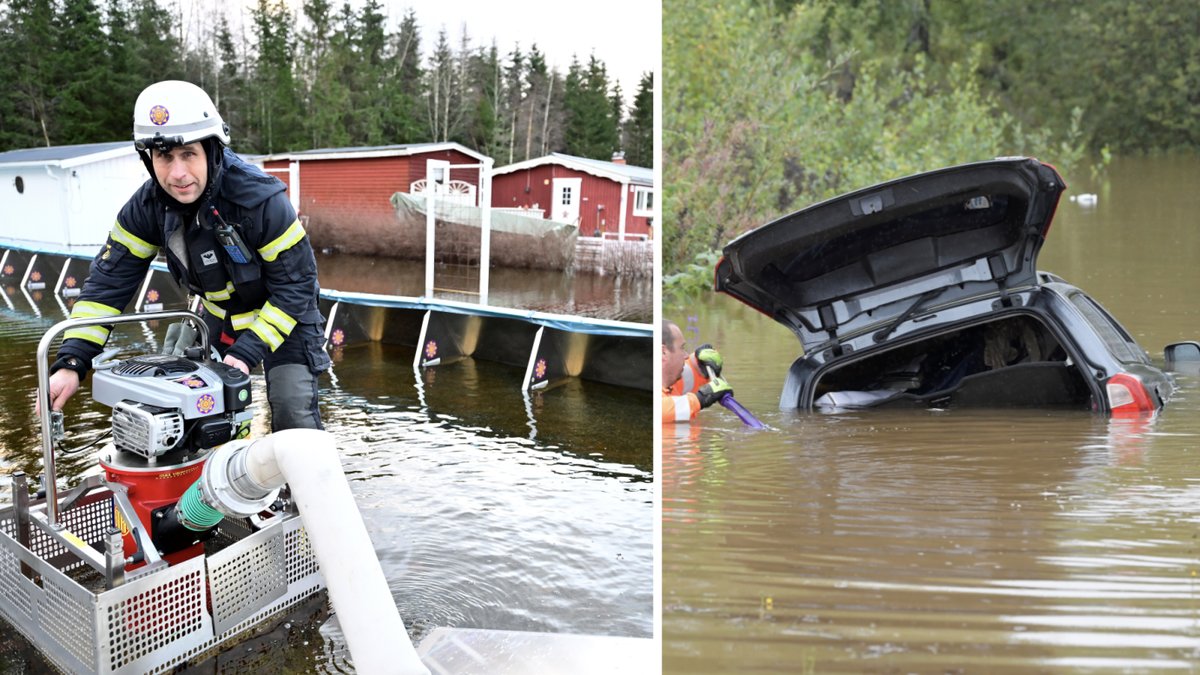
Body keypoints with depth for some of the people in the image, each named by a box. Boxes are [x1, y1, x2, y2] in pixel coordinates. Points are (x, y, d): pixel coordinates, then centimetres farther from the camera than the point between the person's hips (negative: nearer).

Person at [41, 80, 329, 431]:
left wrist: (247, 352, -30)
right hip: (219, 317, 5)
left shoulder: (261, 199, -32)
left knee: (293, 415, -14)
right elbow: (108, 282, -13)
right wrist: (71, 363, -23)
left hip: (282, 313, -5)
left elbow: (295, 287, -25)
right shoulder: (146, 207, -16)